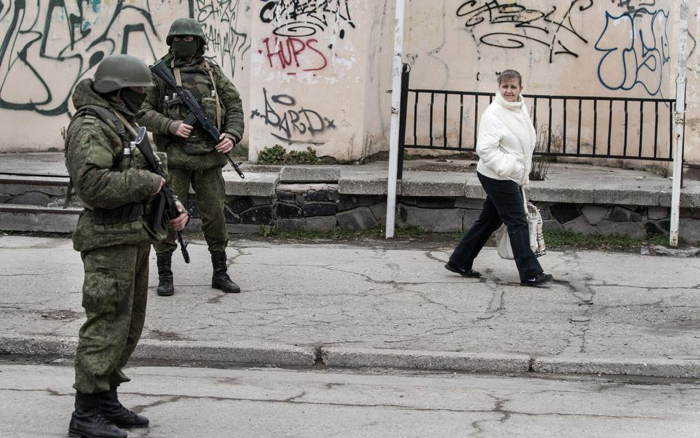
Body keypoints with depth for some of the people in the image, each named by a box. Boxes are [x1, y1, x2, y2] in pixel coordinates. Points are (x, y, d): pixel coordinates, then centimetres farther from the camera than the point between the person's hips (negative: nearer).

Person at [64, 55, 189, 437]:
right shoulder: (91, 127, -14)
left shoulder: (124, 126, 17)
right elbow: (92, 183, -27)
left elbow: (145, 176, 22)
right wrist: (146, 183, -19)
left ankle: (107, 402, 23)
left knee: (128, 325, 14)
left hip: (134, 239, 10)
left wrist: (173, 208, 6)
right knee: (107, 325, -8)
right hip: (109, 242, -10)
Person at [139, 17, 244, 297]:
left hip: (209, 157, 2)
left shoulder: (212, 72, 10)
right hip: (175, 155, -2)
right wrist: (171, 126, -16)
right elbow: (143, 111, -2)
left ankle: (220, 273, 17)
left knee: (215, 215, 6)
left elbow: (234, 107, 10)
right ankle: (165, 275, 8)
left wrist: (232, 135, -6)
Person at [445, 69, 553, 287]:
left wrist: (523, 174, 22)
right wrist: (507, 168, -27)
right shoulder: (493, 113, -16)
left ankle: (459, 261, 25)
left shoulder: (521, 109, 11)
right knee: (517, 222, -7)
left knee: (489, 220, 15)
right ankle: (530, 273, -2)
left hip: (512, 177, 9)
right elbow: (485, 149, -21)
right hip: (498, 177, -9)